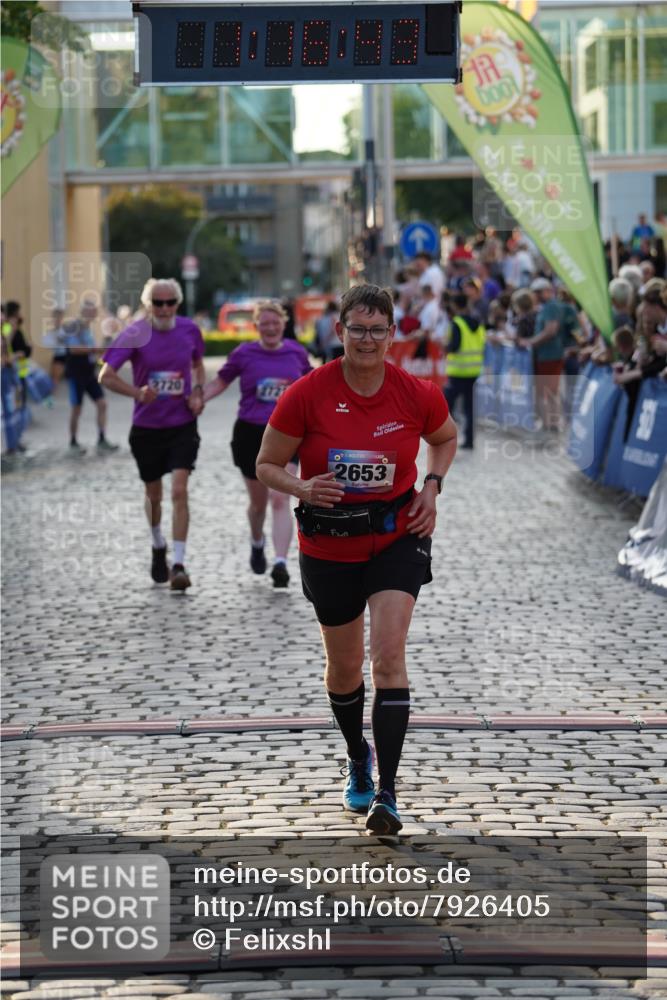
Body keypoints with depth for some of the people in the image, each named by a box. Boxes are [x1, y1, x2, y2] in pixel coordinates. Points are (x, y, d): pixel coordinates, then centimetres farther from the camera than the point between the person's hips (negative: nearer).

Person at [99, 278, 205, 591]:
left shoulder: (189, 330, -1)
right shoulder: (135, 334, -11)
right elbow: (106, 375, -13)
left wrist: (198, 393, -1)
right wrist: (137, 392, -28)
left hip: (182, 425, 0)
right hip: (147, 427, 0)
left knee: (179, 491, -14)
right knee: (153, 495, 14)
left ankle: (178, 565, -14)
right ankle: (158, 547, 42)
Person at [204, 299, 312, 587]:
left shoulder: (297, 352, 2)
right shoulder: (244, 354, -3)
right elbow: (220, 382, 4)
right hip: (250, 433, 0)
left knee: (279, 498, -15)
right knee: (258, 501, 13)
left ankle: (281, 563, -20)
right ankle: (257, 544, 43)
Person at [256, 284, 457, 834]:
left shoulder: (417, 394, -9)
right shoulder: (307, 394, -14)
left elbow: (446, 438, 13)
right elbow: (268, 465, -4)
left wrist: (431, 487, -3)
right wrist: (302, 488, -24)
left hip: (397, 536, -1)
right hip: (328, 545, 1)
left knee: (389, 654, -16)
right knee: (344, 665, 13)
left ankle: (386, 793, -15)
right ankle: (358, 758, 43)